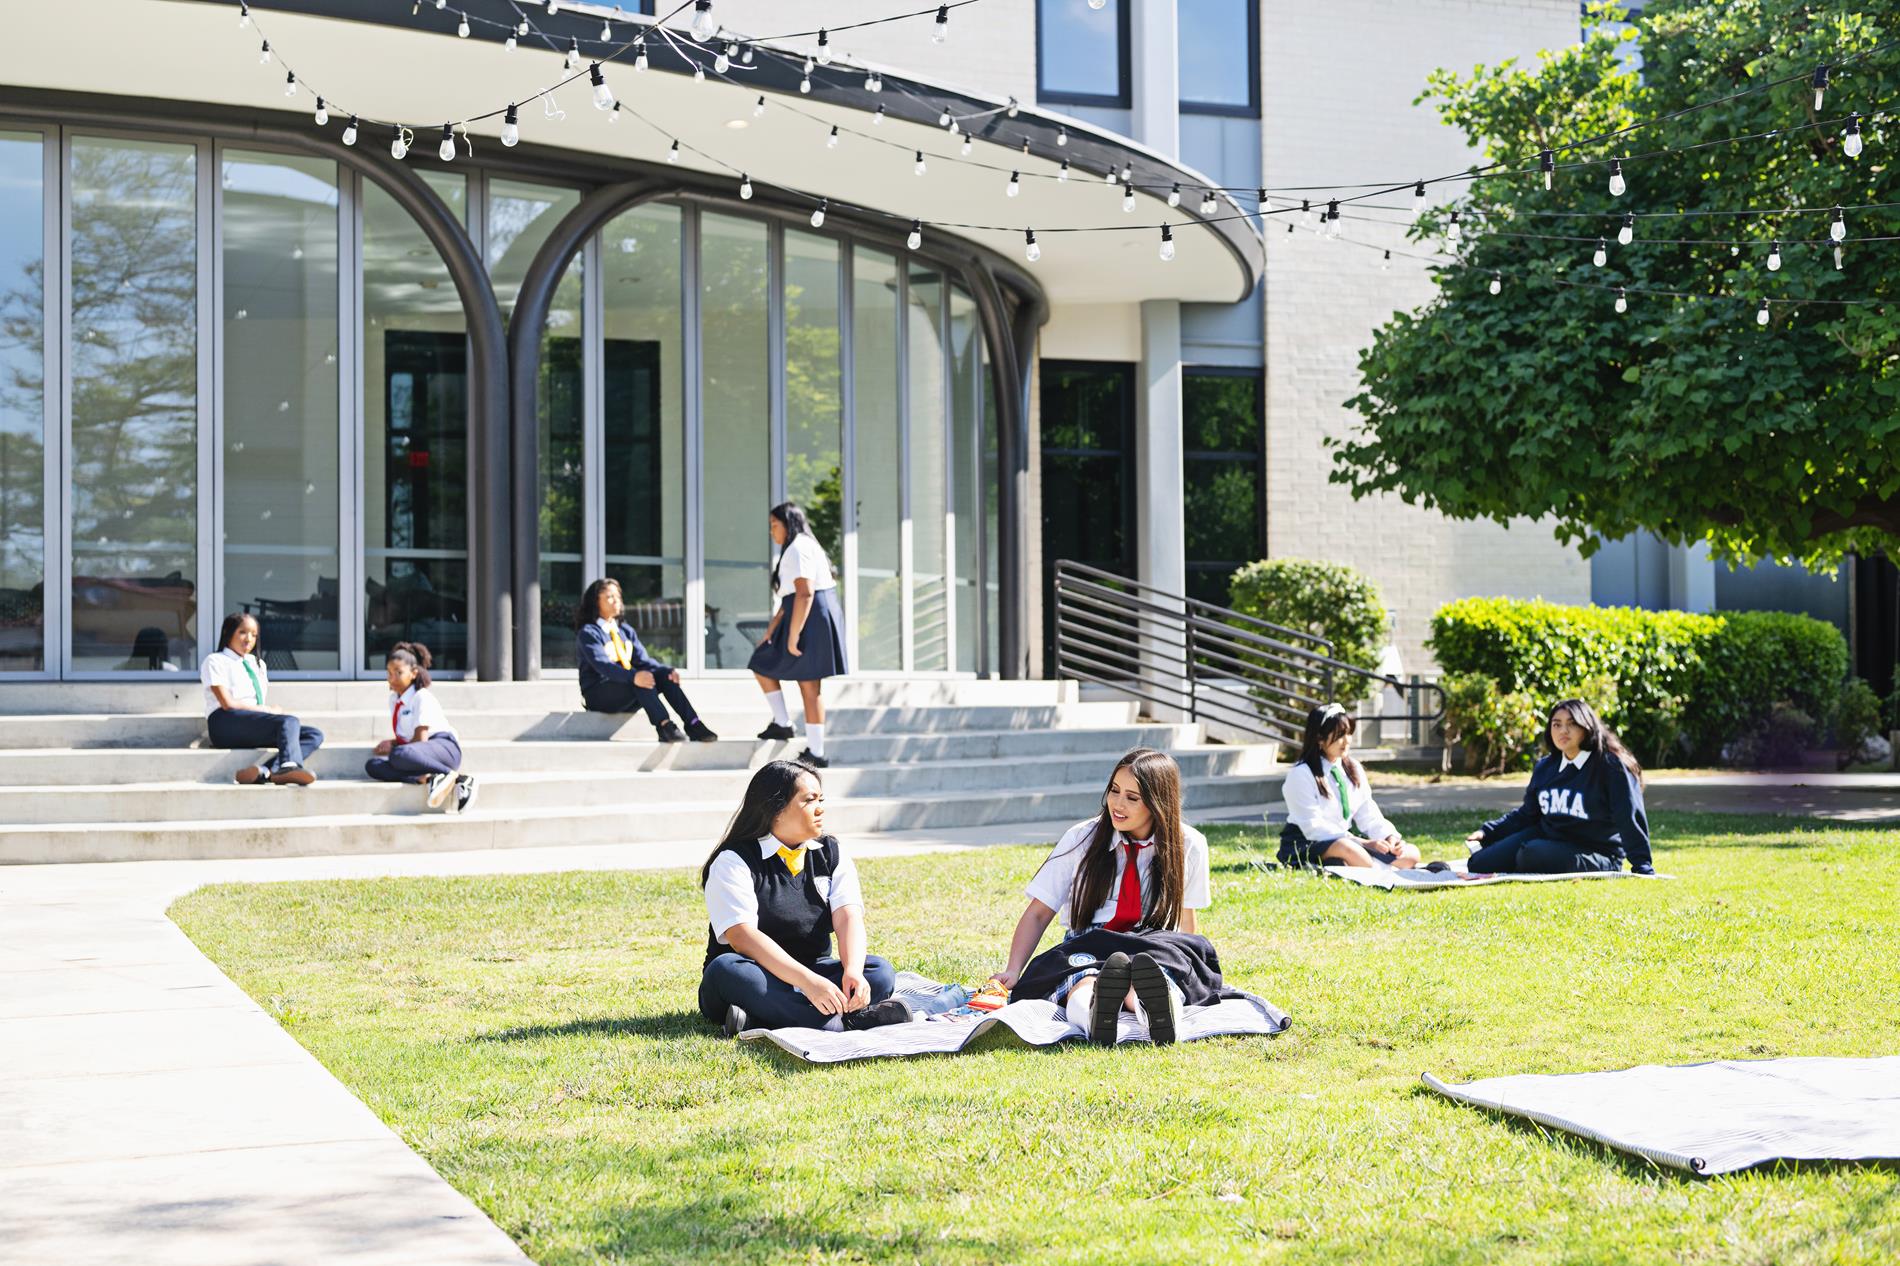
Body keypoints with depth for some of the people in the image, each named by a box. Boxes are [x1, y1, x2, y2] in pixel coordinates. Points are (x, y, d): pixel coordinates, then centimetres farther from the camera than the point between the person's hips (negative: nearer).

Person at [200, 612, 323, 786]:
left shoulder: (257, 664, 29)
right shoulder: (215, 661, 6)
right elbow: (228, 703, -6)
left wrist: (271, 711, -5)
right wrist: (270, 711, -6)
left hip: (256, 728, 7)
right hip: (226, 724, -7)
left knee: (314, 735, -16)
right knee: (288, 722, -31)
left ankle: (264, 771, -40)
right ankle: (290, 766, -62)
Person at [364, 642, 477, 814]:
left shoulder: (422, 697, -6)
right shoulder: (394, 699, 17)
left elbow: (421, 739, -11)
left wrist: (393, 746, 0)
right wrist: (392, 742, 0)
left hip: (444, 747, -7)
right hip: (418, 751, 7)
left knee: (399, 754, -38)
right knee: (373, 765, -17)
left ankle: (454, 776, -31)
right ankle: (426, 778, -36)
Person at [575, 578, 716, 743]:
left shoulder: (626, 630, 17)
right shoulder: (588, 633, -6)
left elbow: (643, 659, 6)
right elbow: (602, 664, -23)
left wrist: (668, 671, -16)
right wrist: (633, 677, -40)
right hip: (598, 695, -6)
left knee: (664, 676, -18)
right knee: (640, 680, -34)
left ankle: (693, 725, -31)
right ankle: (664, 726, -50)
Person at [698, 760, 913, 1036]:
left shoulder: (832, 854, 9)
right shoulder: (734, 861, -8)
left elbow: (847, 917, -7)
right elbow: (741, 936, -23)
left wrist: (853, 971, -30)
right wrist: (808, 981, -36)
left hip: (813, 975, 4)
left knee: (879, 971, -22)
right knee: (726, 969, -36)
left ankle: (759, 1021, -36)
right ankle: (848, 1021, -42)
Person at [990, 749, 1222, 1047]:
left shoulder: (1188, 846, 3)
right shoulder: (1082, 839, 2)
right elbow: (1038, 913, 2)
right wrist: (1013, 972, -12)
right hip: (1084, 950, 0)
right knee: (1083, 979, -40)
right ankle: (1094, 1008, -76)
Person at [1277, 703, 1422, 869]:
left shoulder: (1353, 769, 9)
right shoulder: (1301, 774, -12)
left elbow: (1368, 816, 8)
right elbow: (1314, 827, -18)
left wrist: (1390, 837, -14)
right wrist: (1364, 843, -23)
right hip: (1305, 846, -7)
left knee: (1410, 855, -11)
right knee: (1349, 850, -40)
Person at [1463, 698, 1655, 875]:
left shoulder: (1611, 766, -13)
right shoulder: (1546, 768, 8)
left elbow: (1630, 819, -17)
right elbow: (1527, 814, 18)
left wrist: (1643, 868, -22)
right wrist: (1487, 832, 7)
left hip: (1594, 854, -7)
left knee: (1533, 855, -34)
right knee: (1478, 865, -3)